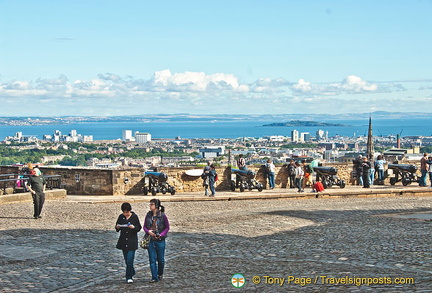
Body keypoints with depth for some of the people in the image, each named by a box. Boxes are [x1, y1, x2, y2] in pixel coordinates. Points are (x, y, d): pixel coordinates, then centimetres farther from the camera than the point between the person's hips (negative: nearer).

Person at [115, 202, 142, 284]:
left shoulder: (134, 217, -5)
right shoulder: (121, 217, 4)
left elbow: (139, 228, -2)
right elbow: (117, 226, 11)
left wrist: (134, 227, -23)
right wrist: (117, 227, -12)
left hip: (132, 241, -4)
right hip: (123, 241, 4)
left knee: (129, 260, -12)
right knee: (127, 260, 11)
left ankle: (129, 277, -6)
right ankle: (132, 273, 31)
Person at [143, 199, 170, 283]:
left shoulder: (162, 216, -8)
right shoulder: (148, 215, 2)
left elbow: (167, 227, -1)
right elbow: (144, 226, 10)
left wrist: (161, 235, -14)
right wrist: (148, 231, -11)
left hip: (160, 240, -2)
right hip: (150, 240, 2)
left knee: (160, 259, 9)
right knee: (152, 260, -1)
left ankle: (160, 274, 33)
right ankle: (154, 277, 4)